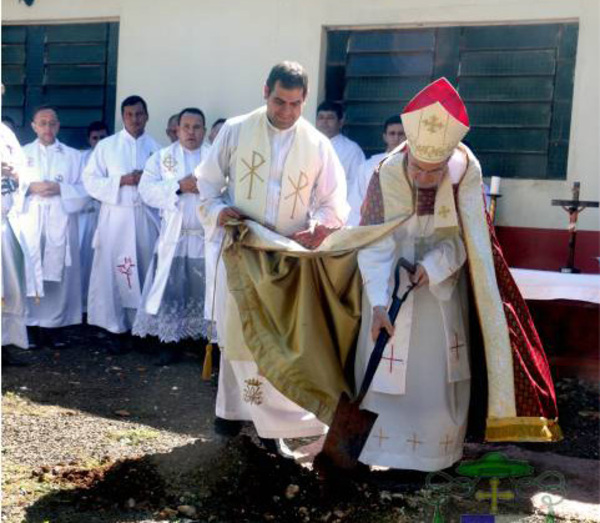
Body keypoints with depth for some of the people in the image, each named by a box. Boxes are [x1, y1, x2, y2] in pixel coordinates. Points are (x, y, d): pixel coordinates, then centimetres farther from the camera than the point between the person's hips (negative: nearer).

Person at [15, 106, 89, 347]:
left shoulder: (73, 155, 12)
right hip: (29, 223, 0)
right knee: (28, 273, -4)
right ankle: (30, 325, 2)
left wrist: (60, 189, -11)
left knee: (56, 275, -3)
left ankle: (49, 325, 2)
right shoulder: (22, 153, 14)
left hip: (60, 224, 0)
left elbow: (85, 190, 5)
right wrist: (31, 187, -11)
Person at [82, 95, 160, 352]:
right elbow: (90, 181, 0)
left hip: (146, 218, 1)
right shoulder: (106, 146, 6)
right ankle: (119, 328, 4)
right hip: (115, 217, -1)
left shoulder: (156, 148, 7)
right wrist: (121, 181, -11)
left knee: (145, 272, 4)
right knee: (114, 272, -4)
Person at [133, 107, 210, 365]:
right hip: (174, 238, 1)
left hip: (209, 237, 0)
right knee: (171, 292, 1)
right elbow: (147, 191, -4)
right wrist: (180, 186, -13)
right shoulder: (161, 157, 9)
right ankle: (170, 343, 10)